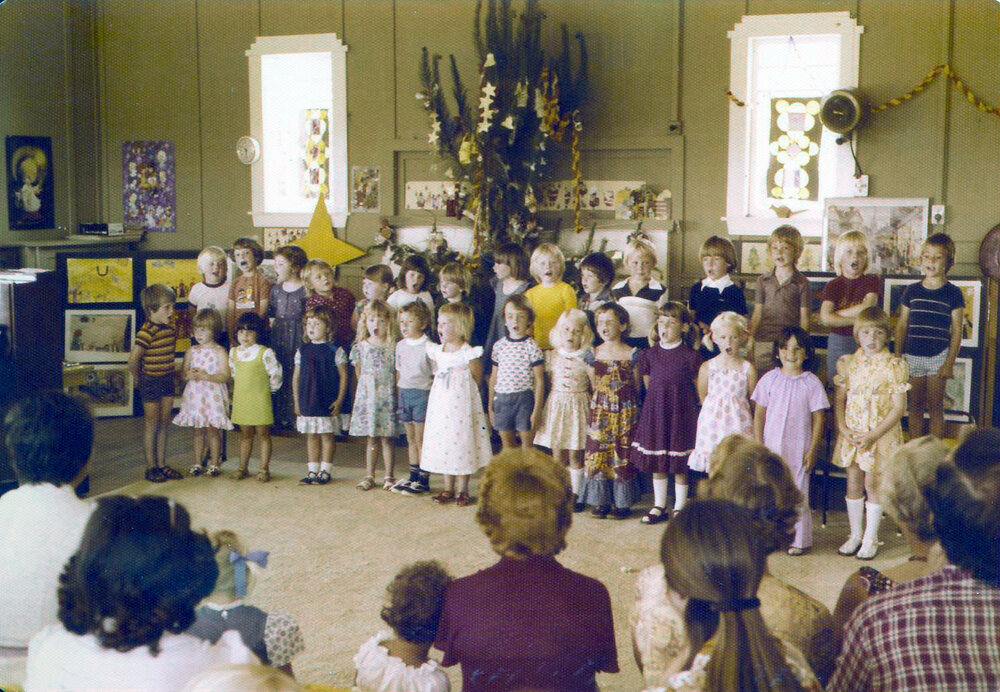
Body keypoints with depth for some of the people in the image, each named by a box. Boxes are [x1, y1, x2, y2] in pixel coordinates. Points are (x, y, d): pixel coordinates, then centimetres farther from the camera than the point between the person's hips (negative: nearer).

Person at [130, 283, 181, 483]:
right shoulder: (147, 331, -22)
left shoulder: (171, 327, 3)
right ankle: (151, 467, 14)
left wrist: (170, 372, 12)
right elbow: (133, 358, -24)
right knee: (151, 424, 3)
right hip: (151, 382, -7)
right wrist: (138, 378, -10)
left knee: (164, 423, 13)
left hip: (167, 379, 7)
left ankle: (162, 465, 23)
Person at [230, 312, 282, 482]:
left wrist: (269, 387, 3)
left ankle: (264, 470, 8)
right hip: (240, 399, 5)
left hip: (260, 399, -4)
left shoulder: (264, 353, -11)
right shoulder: (234, 352, 6)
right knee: (245, 435, 13)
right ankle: (243, 467, 20)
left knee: (263, 434, 2)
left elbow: (275, 374, -4)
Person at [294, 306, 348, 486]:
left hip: (328, 403, -4)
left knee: (327, 435, 3)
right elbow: (296, 377, 13)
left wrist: (339, 400, -9)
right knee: (311, 436, 9)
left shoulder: (335, 351, -4)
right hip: (307, 403, 4)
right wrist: (297, 401, 8)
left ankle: (325, 471, 11)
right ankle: (312, 471, 17)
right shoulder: (302, 351, 8)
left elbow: (343, 376, -3)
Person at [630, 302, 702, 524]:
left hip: (681, 413, -3)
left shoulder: (690, 356, -6)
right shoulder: (649, 354, 4)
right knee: (656, 462, 10)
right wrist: (662, 397, 4)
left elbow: (698, 388, -1)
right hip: (655, 412, 4)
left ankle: (679, 507, 17)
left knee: (680, 465, 3)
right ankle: (659, 506, 24)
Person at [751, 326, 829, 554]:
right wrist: (758, 446, 1)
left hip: (799, 449, -2)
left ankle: (800, 539, 15)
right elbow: (759, 415, 5)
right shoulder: (769, 379, 1)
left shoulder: (811, 382, -3)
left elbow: (818, 419, -2)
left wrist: (812, 450, -5)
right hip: (771, 447, 2)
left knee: (798, 493, 3)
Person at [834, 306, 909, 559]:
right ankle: (855, 534, 24)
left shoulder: (894, 366, -8)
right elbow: (839, 399, 8)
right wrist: (843, 428, -8)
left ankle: (870, 538, 14)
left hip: (881, 434, -3)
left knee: (872, 484, 1)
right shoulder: (848, 363, 3)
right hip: (851, 434, 4)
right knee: (853, 483, 9)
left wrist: (873, 435, -15)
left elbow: (898, 408, -9)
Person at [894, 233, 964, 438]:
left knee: (935, 406, 2)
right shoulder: (911, 291, 4)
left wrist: (950, 363, -7)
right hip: (913, 356, 2)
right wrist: (897, 356, 7)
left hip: (939, 355, -2)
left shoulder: (953, 293, -3)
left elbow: (957, 330, -2)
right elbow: (901, 326, 10)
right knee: (915, 406, 9)